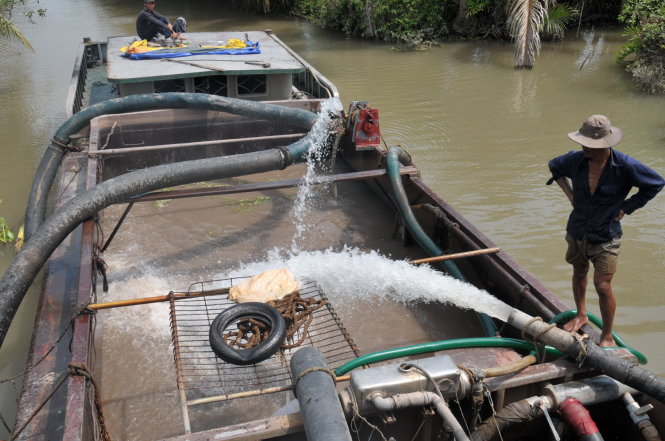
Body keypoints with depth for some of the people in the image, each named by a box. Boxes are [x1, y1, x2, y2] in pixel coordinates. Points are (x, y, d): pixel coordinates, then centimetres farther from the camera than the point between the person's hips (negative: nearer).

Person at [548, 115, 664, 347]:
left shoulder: (625, 166, -21)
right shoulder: (575, 160, -12)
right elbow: (554, 166, 12)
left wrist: (626, 207, -8)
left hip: (606, 237, -4)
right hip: (577, 231, 4)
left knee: (603, 286, -4)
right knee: (579, 273, 22)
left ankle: (607, 337, 16)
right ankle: (581, 315, 47)